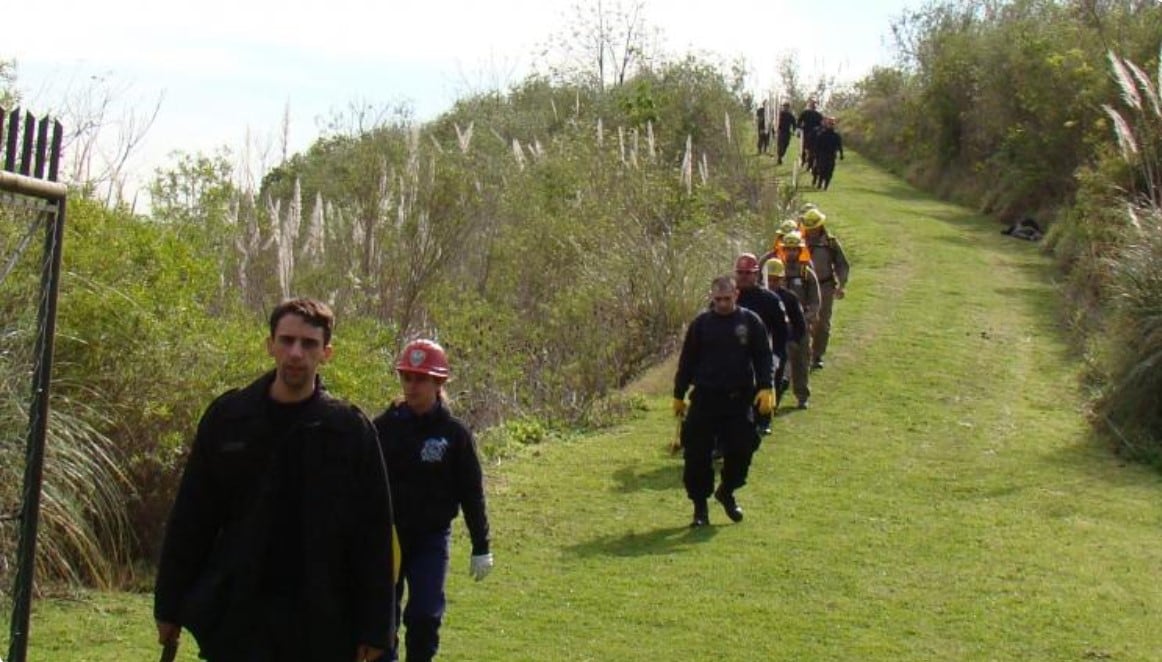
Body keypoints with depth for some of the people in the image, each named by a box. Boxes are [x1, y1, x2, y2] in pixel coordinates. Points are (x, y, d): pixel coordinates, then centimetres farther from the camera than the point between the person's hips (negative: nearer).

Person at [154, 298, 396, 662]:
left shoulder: (351, 429, -1)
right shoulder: (228, 417, 1)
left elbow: (374, 536, 0)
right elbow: (190, 520, 6)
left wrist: (375, 627, -3)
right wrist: (170, 605, 5)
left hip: (322, 628, 0)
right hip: (236, 617, 0)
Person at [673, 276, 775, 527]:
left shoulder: (751, 322, 2)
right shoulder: (701, 324, 2)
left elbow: (764, 356, 4)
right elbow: (687, 361, 7)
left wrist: (765, 388, -9)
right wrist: (679, 395, 8)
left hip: (739, 399, 0)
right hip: (705, 398, 0)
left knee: (741, 450, 0)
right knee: (697, 454, -2)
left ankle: (727, 492, 27)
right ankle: (700, 505, 12)